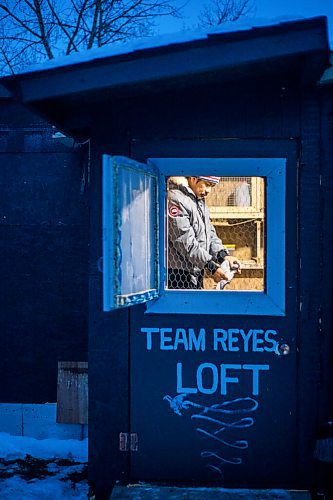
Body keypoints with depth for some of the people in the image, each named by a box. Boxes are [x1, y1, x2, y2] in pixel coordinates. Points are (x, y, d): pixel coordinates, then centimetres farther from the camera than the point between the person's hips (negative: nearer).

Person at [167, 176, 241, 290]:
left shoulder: (200, 201, 15)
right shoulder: (175, 200, -17)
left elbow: (210, 233, 15)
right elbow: (185, 242, -21)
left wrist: (223, 255, -3)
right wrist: (211, 266, -22)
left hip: (196, 271, 9)